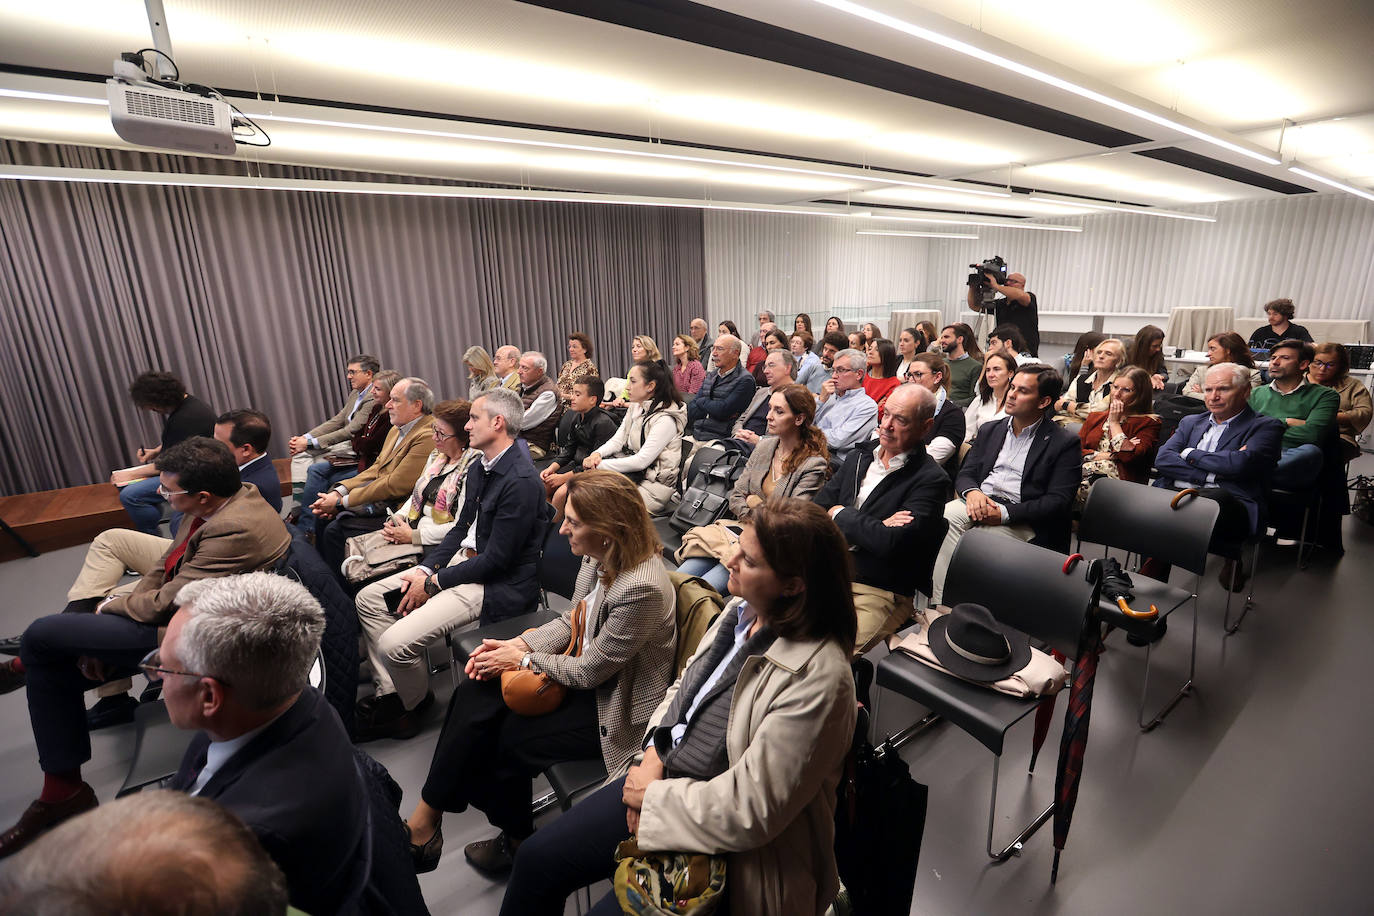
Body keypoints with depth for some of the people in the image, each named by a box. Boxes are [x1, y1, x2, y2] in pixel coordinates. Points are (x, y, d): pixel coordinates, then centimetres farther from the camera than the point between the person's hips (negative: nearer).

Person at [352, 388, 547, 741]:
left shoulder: (521, 481, -24)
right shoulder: (478, 468, 7)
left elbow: (495, 560, -22)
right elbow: (461, 528, 14)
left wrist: (433, 583, -12)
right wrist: (425, 569, 0)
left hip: (500, 584, -10)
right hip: (466, 559, 10)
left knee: (395, 643, -16)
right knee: (369, 598, 9)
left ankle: (410, 707, 17)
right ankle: (389, 693, 18)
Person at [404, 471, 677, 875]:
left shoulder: (642, 588, -33)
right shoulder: (599, 558, -8)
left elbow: (590, 670, -22)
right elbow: (571, 621, 7)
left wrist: (523, 659, -10)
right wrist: (512, 644, -6)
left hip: (615, 707, -8)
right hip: (586, 668, 8)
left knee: (507, 739, -6)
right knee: (474, 696, -3)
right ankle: (426, 818, 10)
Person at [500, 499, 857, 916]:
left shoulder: (819, 677, -29)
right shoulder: (739, 611, -5)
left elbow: (749, 809, -26)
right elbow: (683, 688, 8)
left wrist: (655, 797, -16)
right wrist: (653, 756, -6)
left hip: (725, 844, -6)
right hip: (661, 777, 7)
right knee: (536, 857, 7)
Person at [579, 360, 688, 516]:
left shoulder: (666, 419, -16)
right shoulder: (635, 408, 11)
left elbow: (641, 461, -20)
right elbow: (617, 440, 9)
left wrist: (601, 465, -18)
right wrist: (597, 454, -12)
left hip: (654, 485, -7)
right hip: (631, 471, 7)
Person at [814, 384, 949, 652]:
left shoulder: (930, 479, -8)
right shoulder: (860, 456, 12)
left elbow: (893, 542, -21)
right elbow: (818, 508, 4)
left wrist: (840, 514, -7)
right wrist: (873, 528, -11)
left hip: (881, 593, -5)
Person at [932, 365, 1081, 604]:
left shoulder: (1065, 443, 4)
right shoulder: (990, 430, 20)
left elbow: (1059, 501, -6)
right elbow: (965, 474, 16)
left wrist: (1005, 513, -18)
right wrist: (972, 492, -10)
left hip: (1020, 519, -4)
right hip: (979, 503, 4)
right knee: (946, 516, -30)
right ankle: (941, 602, -30)